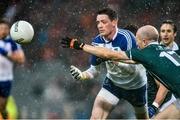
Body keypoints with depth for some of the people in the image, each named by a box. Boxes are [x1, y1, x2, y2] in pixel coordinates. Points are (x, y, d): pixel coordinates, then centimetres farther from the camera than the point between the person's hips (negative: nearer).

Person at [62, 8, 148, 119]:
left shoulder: (126, 37, -28)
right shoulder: (98, 41, -13)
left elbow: (133, 69, -34)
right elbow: (94, 69, -6)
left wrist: (112, 59, -48)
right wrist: (81, 75, -28)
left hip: (135, 84, -3)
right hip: (112, 82, 3)